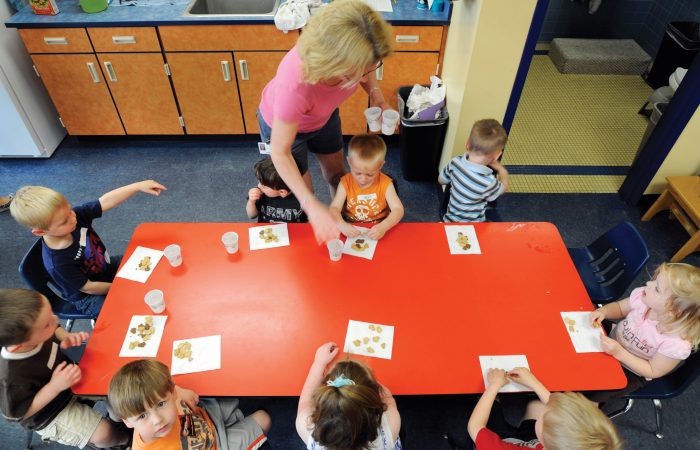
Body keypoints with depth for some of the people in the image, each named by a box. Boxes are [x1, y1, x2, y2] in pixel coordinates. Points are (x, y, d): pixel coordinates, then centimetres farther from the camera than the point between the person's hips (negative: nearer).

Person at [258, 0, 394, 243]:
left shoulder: (352, 56, -34)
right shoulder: (295, 84, -48)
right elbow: (280, 152, -35)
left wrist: (376, 95, -24)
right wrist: (311, 206, -41)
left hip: (323, 115, 5)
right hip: (282, 123, -5)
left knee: (337, 173, 23)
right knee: (303, 195, 10)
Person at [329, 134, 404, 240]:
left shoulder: (385, 184, -8)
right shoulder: (346, 183, -6)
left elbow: (398, 210, -14)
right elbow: (334, 208, -11)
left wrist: (383, 227, -33)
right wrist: (341, 225, -33)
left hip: (377, 230, 0)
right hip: (351, 231, 1)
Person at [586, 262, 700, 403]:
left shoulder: (677, 344, -35)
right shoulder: (643, 297, -25)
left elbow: (653, 372, -20)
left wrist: (619, 352, -31)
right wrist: (603, 311, -24)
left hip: (630, 372, -4)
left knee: (589, 394, -14)